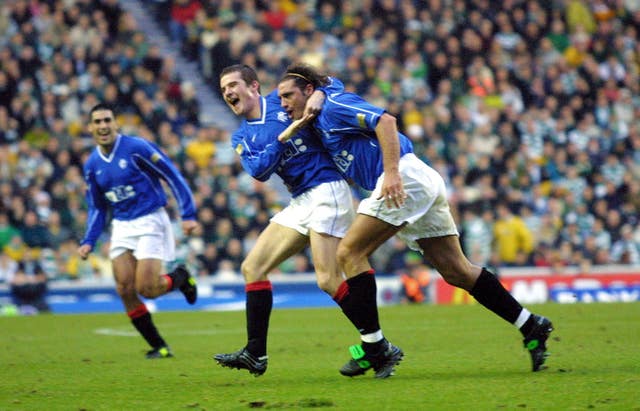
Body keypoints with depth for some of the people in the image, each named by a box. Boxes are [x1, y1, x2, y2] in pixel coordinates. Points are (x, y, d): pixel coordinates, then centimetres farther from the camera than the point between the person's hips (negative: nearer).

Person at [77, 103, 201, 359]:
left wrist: (188, 215, -15)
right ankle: (159, 347, 6)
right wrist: (89, 242, 5)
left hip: (150, 222, -6)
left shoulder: (136, 148, -12)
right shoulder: (92, 164, 6)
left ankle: (180, 278, 19)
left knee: (146, 289, -15)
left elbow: (173, 177, -10)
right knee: (125, 290, -6)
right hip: (121, 226, 6)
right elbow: (97, 208, 17)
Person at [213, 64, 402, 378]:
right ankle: (255, 355, 4)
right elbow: (258, 171, -4)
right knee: (252, 268, 2)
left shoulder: (281, 101, 2)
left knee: (328, 280, -16)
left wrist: (318, 95, -13)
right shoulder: (242, 137, 15)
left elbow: (332, 84, 8)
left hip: (327, 191, -7)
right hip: (299, 203, 8)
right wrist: (283, 135, -12)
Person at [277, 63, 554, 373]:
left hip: (405, 177, -10)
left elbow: (385, 121, -17)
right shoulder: (320, 123, 24)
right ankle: (532, 328, 6)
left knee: (349, 252, -9)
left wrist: (392, 172, -27)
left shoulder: (334, 106, -4)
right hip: (423, 184, 10)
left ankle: (373, 345, -10)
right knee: (457, 271, 7)